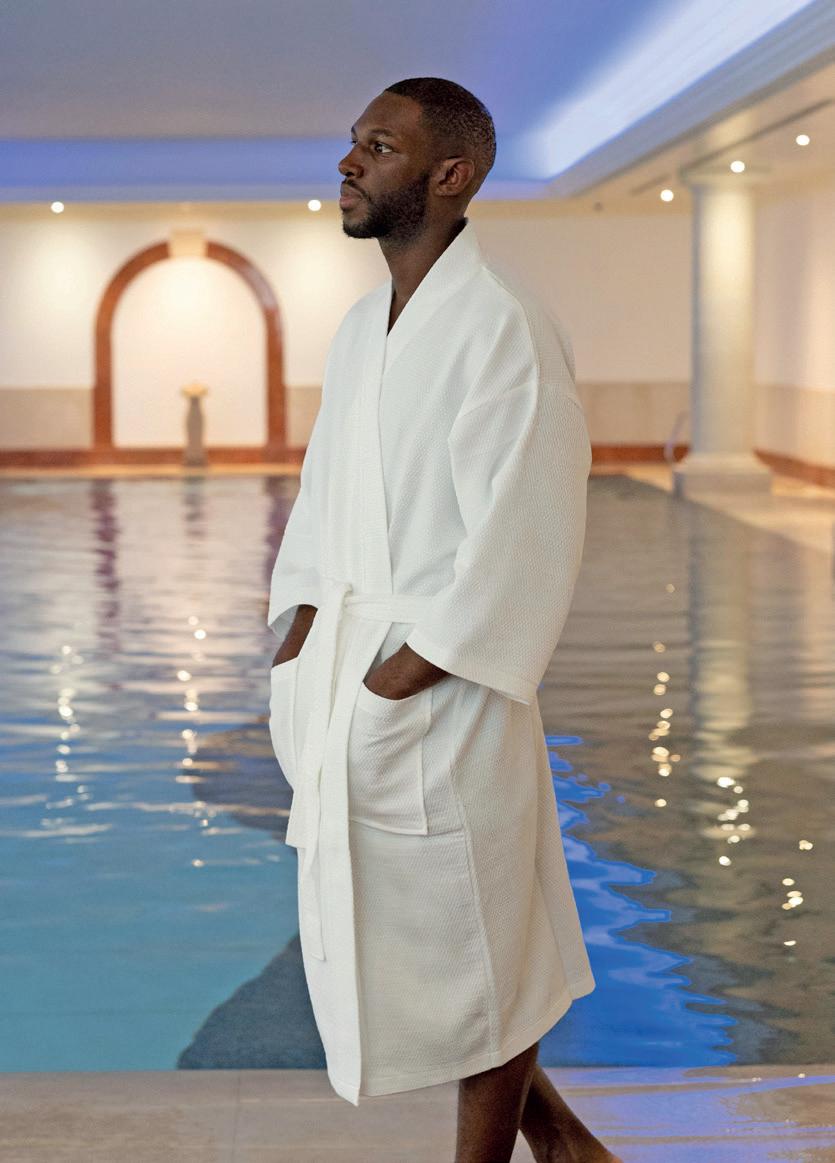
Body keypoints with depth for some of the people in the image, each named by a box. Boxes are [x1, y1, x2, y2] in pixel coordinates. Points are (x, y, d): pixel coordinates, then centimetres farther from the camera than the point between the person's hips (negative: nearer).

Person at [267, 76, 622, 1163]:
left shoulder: (506, 329, -15)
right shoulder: (360, 327, 12)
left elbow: (519, 548, -19)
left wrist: (398, 682, -18)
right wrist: (297, 640, 4)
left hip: (437, 700, -9)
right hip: (339, 689, 9)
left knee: (474, 956, 7)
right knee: (366, 938, 17)